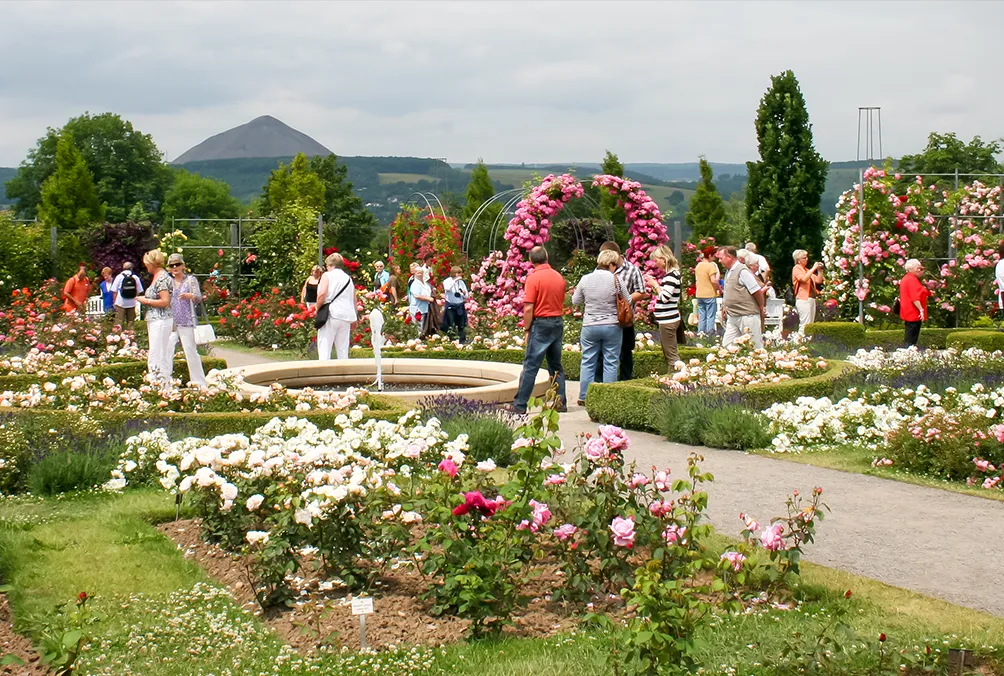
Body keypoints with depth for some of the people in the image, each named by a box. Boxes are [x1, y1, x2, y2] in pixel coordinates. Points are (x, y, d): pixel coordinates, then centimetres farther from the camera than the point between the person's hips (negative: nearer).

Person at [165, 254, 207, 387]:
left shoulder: (191, 280, 4)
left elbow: (199, 297, -5)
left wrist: (189, 296, -27)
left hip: (187, 322, -3)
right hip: (171, 321, 3)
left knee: (191, 351, -3)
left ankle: (200, 383, 4)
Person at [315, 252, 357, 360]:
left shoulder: (327, 275, 0)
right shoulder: (348, 278, 18)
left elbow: (322, 294, -14)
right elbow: (354, 300, 17)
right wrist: (354, 319, 20)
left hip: (331, 314, -6)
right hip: (346, 316, 6)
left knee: (324, 348, -6)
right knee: (343, 349, 9)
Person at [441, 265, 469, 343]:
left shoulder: (461, 282, 9)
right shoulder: (447, 281, -3)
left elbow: (466, 296, 13)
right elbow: (447, 288, -27)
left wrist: (464, 293, -10)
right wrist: (455, 280, -24)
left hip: (460, 305, 4)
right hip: (450, 306, -4)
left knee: (461, 325, 7)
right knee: (451, 326, -5)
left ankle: (463, 340, 16)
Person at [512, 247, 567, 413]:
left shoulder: (533, 278, -13)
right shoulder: (559, 277, 6)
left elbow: (528, 308, -15)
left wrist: (526, 329, -7)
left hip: (541, 324, -6)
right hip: (558, 323, 6)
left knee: (530, 366, -5)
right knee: (556, 366, 14)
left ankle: (520, 404, -5)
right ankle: (561, 402, 14)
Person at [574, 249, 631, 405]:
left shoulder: (585, 279, -3)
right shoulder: (615, 280, -9)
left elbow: (575, 301, 7)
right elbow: (628, 301, 1)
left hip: (589, 326, 2)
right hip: (612, 326, -2)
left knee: (588, 362, 10)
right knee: (610, 363, 6)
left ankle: (584, 397, 13)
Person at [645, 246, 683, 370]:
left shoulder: (671, 275, -16)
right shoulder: (670, 274, 14)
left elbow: (665, 297, -22)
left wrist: (655, 285, -9)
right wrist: (653, 285, 8)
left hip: (668, 320, -11)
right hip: (667, 319, 11)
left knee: (672, 356, -8)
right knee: (668, 355, 15)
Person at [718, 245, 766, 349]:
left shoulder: (742, 271, -14)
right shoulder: (728, 272, 14)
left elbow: (757, 292, -12)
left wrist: (761, 308, -2)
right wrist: (725, 307, 16)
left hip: (747, 316, -9)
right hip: (732, 317, 9)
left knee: (755, 346, -1)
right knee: (726, 345, 4)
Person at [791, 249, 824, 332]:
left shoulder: (807, 270, 21)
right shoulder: (796, 269, -2)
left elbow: (818, 280, 20)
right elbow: (804, 279, -20)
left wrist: (820, 270, 7)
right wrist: (813, 268, -15)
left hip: (811, 298, 9)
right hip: (803, 299, -9)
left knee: (810, 325, 7)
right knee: (805, 325, -14)